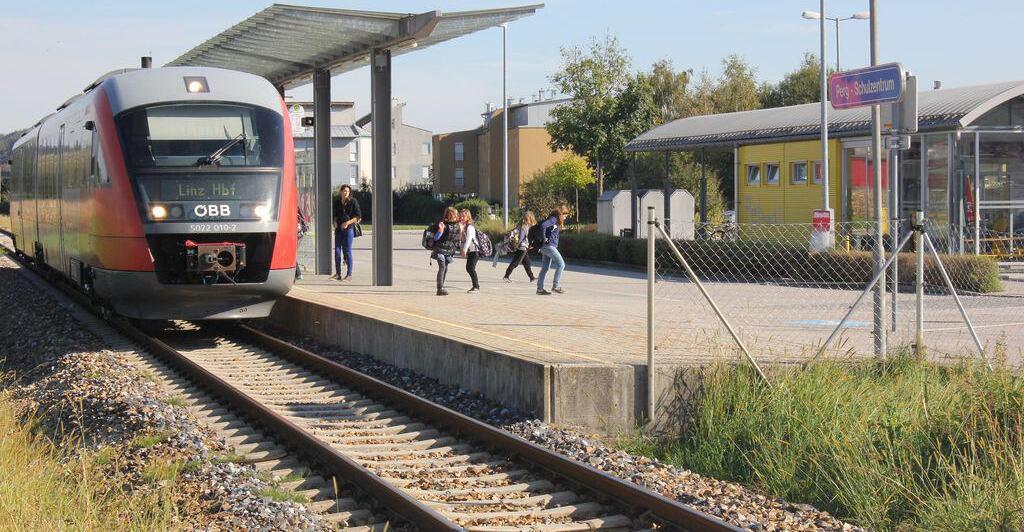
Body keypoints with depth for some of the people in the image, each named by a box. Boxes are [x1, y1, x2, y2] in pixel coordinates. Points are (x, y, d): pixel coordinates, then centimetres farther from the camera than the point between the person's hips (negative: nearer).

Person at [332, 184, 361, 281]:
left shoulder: (353, 201, -4)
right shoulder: (337, 202, 9)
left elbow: (358, 217, -5)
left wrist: (347, 223, -14)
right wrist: (335, 222, 3)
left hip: (349, 228, -4)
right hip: (338, 229, 4)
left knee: (347, 251, -5)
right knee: (337, 251, 0)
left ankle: (349, 274, 1)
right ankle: (338, 274, 8)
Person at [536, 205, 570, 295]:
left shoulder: (556, 221, 17)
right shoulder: (553, 219, -12)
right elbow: (543, 225, -28)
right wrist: (544, 238, -19)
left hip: (547, 247, 10)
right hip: (549, 246, -10)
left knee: (545, 268, 11)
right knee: (561, 264, -8)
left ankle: (540, 289, 12)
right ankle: (555, 286, -8)